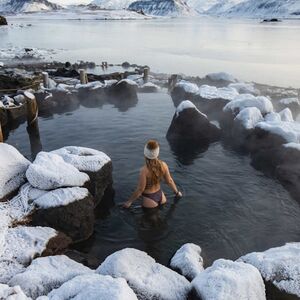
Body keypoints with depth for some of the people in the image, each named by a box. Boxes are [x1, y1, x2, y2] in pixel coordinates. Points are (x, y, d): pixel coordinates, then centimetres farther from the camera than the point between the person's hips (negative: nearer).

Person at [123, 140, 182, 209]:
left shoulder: (144, 170, -28)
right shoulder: (163, 165, -14)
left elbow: (140, 189, -20)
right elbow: (169, 181, -1)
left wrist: (129, 201, -7)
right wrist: (177, 192, 17)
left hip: (149, 199, -5)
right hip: (160, 195, 5)